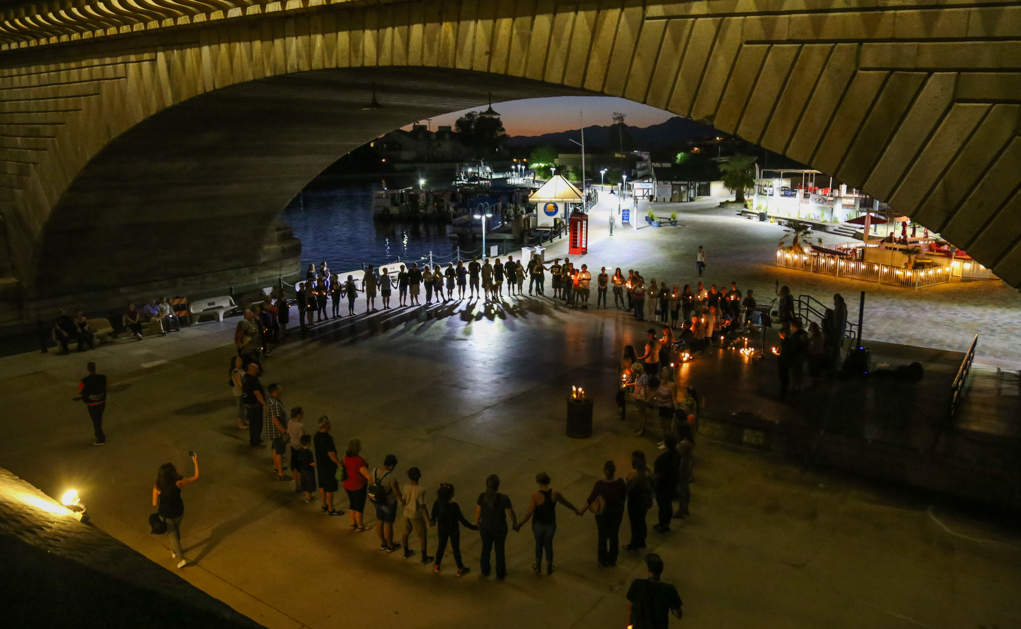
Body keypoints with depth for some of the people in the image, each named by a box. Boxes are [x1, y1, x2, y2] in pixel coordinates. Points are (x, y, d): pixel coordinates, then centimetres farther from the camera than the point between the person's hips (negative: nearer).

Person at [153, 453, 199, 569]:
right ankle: (174, 550, 50)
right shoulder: (178, 484, -27)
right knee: (176, 528, 31)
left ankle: (182, 558, 18)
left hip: (165, 515, -1)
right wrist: (196, 462, -9)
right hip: (178, 512, 1)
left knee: (172, 534, 18)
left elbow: (155, 503, -13)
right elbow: (196, 477, -17)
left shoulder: (157, 488, -25)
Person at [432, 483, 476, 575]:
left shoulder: (437, 503, -22)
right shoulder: (454, 506, -33)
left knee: (441, 547, 25)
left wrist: (434, 521, 19)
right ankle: (460, 569, 35)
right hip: (453, 530, -3)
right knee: (456, 549, 17)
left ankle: (436, 566, 44)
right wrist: (473, 527, -10)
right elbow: (462, 520, -23)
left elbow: (433, 517, -6)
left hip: (441, 529, 3)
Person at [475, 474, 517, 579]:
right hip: (499, 529, -2)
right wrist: (515, 523, 7)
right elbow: (511, 513, -13)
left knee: (486, 549, 25)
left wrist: (477, 521, 16)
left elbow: (478, 511, -5)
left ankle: (485, 571, 44)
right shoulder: (504, 498, -27)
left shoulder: (482, 496, -20)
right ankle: (500, 574, 37)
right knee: (499, 551, 19)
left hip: (485, 527, 2)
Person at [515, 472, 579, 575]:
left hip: (538, 524, -2)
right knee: (548, 545, 23)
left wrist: (519, 525, -11)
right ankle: (549, 568, 38)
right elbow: (566, 503, 3)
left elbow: (529, 514, -23)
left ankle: (538, 567, 41)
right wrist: (575, 509, 21)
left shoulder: (536, 496, -27)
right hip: (550, 524, 2)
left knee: (539, 544, 23)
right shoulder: (555, 494, -17)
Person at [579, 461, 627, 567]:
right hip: (617, 512, 2)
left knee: (603, 537, 18)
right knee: (614, 535, 21)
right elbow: (624, 497, -6)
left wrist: (582, 510, -2)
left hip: (603, 513, -2)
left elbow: (591, 499, -17)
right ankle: (612, 561, 36)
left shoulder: (600, 484, -26)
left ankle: (603, 561, 34)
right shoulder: (621, 482, -20)